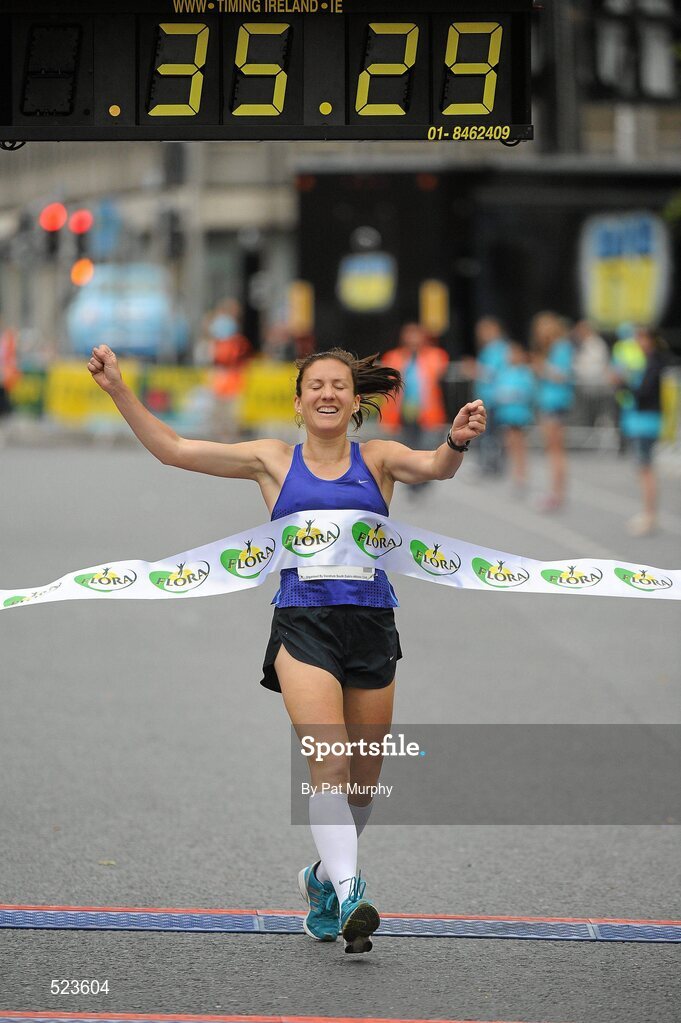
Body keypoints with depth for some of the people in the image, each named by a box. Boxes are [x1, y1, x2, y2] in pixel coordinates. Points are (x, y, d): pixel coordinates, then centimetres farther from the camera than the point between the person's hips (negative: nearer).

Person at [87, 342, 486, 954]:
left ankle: (323, 878, 36)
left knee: (362, 780, 10)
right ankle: (349, 895, -28)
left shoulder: (378, 460, 10)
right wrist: (118, 389, 3)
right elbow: (174, 449, 10)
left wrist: (456, 443, -33)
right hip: (302, 623, -2)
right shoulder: (274, 461, 11)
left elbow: (435, 467, -10)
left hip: (371, 626, 2)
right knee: (328, 763, -21)